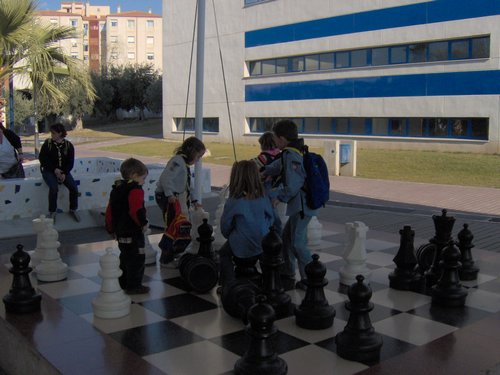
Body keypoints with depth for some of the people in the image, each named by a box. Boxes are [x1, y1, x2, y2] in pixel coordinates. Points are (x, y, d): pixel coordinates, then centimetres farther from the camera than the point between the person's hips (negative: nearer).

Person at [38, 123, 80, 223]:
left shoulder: (68, 145, -1)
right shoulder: (47, 143, -4)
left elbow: (70, 162, -1)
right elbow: (42, 158, -6)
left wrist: (64, 173, -17)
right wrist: (54, 169, -16)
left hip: (63, 171, 2)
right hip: (49, 171, -2)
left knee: (74, 187, -19)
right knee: (54, 187, -30)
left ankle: (73, 210, 4)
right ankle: (52, 212, -14)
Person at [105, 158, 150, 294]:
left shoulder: (117, 189, 13)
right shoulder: (135, 190, -16)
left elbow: (109, 210, 16)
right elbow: (135, 210, -29)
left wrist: (111, 228, 23)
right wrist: (143, 223, -15)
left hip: (120, 232, 9)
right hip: (133, 232, -9)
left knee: (125, 257, 21)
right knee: (137, 259, -1)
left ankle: (123, 283, 29)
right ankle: (134, 286, 3)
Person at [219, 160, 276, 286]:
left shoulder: (233, 202, -17)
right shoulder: (263, 198, -7)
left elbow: (225, 226, -5)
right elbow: (271, 219, 6)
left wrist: (230, 236, 14)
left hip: (242, 248, -4)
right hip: (263, 246, 4)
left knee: (224, 253, 22)